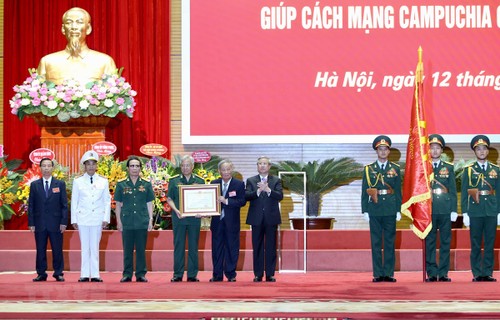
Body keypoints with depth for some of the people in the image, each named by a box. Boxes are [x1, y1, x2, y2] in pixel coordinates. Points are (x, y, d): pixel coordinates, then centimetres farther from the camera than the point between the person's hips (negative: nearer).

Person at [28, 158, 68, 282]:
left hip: (55, 223, -1)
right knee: (40, 250, 4)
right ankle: (41, 274, 10)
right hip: (40, 223, 1)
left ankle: (58, 273, 7)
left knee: (57, 250, 1)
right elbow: (31, 205, 6)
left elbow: (64, 205, 3)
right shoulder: (34, 185, 8)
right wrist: (31, 223, -2)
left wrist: (64, 222, -5)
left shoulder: (60, 184, 6)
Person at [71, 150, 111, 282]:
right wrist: (74, 220, 2)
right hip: (82, 218, 0)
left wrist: (106, 218, 0)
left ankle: (95, 275, 3)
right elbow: (74, 201, 7)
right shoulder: (78, 181, 5)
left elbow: (107, 201, 7)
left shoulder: (103, 181, 6)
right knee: (85, 247, 2)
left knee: (95, 247, 1)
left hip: (97, 218, 0)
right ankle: (85, 275, 4)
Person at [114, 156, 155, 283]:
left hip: (142, 222, 0)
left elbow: (149, 204, 10)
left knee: (141, 249, 3)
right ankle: (127, 274, 7)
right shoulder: (121, 185, 6)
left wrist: (150, 220, 3)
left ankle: (141, 274, 8)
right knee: (127, 250, 2)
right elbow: (118, 204, 8)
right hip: (127, 222, 0)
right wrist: (119, 221, 2)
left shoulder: (146, 184, 8)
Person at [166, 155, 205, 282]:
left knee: (193, 247, 3)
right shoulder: (174, 181, 6)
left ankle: (192, 275, 8)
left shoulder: (199, 181, 8)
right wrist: (176, 210, -12)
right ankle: (177, 274, 6)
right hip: (179, 218, -1)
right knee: (178, 246, 2)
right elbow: (169, 199, 4)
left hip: (194, 218, 1)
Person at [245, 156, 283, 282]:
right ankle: (258, 274, 6)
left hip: (271, 218, 0)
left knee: (271, 247, 0)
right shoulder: (251, 181, 9)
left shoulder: (276, 181, 8)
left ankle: (270, 274, 4)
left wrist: (268, 190, -20)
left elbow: (280, 196, -6)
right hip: (257, 218, 0)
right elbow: (246, 196, -5)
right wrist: (258, 191, -21)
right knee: (257, 247, 3)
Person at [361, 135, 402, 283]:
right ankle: (378, 274, 5)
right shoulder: (368, 169, 6)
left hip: (390, 211, 0)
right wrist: (365, 210, -1)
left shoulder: (395, 169, 8)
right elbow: (364, 191, 5)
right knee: (376, 243, 1)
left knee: (390, 242, 2)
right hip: (374, 211, 0)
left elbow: (398, 191, 8)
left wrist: (398, 210, 2)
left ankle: (389, 273, 5)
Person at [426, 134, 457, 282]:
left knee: (445, 242, 1)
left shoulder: (449, 167, 10)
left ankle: (443, 273, 6)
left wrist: (454, 210, 0)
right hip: (428, 210, -1)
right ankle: (432, 273, 5)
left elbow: (453, 190, 8)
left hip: (445, 209, 1)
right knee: (429, 242, 0)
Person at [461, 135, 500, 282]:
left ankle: (488, 273, 8)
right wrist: (465, 213, -4)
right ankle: (477, 274, 5)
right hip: (475, 212, -2)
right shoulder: (469, 170, 5)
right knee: (475, 245, 0)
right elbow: (464, 193, 3)